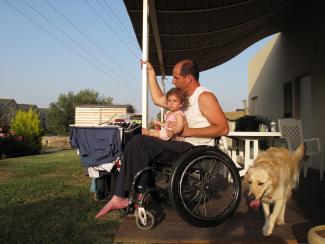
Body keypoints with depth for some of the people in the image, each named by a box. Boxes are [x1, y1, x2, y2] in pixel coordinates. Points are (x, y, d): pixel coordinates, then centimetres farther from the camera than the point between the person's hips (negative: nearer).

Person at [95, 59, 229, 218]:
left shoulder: (204, 97, -9)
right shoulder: (184, 97, 19)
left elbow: (223, 128, -17)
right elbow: (158, 99, 25)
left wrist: (189, 131, -17)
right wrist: (151, 72, 24)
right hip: (184, 146, 9)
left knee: (139, 143, -17)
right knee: (136, 143, -3)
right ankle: (119, 197, -4)